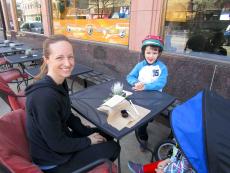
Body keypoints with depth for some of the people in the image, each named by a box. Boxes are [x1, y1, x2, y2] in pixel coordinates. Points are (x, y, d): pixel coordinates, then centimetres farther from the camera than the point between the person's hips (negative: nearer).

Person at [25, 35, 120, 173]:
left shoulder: (61, 82, -6)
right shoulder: (45, 97, -34)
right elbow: (57, 144, -26)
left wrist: (88, 133, 0)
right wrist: (88, 141, -13)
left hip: (61, 137, 8)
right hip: (53, 160, -7)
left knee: (107, 134, 16)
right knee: (113, 148, 2)